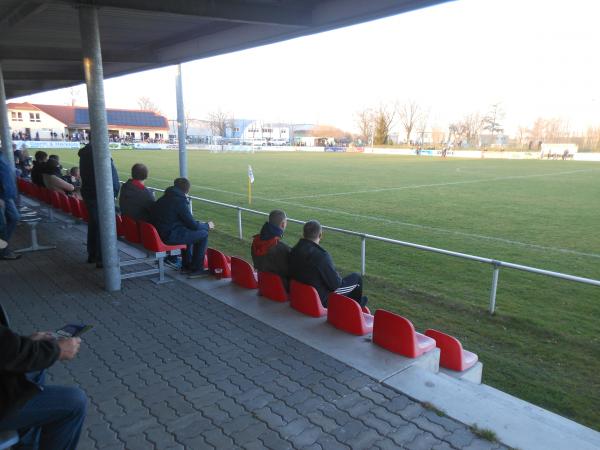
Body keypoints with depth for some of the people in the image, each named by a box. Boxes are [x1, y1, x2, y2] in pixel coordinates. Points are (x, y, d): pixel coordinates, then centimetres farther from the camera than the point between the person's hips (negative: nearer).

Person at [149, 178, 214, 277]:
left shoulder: (164, 198, 12)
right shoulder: (180, 201, -16)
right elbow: (193, 225, -11)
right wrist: (207, 225, 7)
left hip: (159, 233, 9)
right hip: (170, 237, -9)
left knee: (190, 231, 28)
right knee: (203, 234, -2)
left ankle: (186, 265, 30)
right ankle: (196, 269, 6)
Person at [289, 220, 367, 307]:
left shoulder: (293, 251, -10)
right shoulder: (321, 255, -32)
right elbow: (335, 284, -24)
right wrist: (339, 278, 1)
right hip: (322, 299, -7)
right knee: (356, 278, 9)